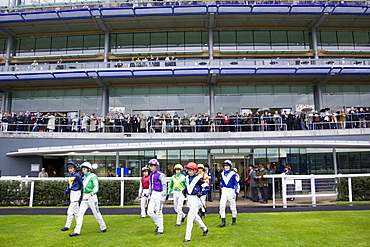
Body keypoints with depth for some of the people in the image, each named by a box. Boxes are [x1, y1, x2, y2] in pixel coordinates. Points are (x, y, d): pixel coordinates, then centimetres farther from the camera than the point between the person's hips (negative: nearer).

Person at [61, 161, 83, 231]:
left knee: (71, 209, -7)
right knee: (76, 210, 15)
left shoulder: (77, 175, -14)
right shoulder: (69, 175, 9)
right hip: (71, 193, 8)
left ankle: (67, 226, -1)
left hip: (76, 193, -8)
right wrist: (66, 191, 5)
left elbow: (82, 183, -11)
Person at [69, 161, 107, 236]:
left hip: (92, 196, -7)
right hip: (84, 197, 7)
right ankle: (77, 231, 2)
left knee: (96, 213, 3)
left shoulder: (93, 176, -12)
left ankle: (103, 228, 20)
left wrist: (89, 195, -33)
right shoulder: (84, 176, 12)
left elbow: (96, 188, -21)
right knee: (80, 213, -1)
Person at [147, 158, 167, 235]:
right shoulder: (151, 175, 11)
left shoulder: (160, 175, -15)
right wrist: (149, 195, 18)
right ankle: (159, 225, 26)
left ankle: (160, 229, 13)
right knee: (150, 211, 7)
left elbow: (164, 186, -16)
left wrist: (164, 197, -18)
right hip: (153, 194, 8)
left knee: (158, 212, -1)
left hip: (159, 194, -8)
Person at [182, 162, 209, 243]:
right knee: (195, 216, 20)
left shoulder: (198, 179, -15)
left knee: (190, 216, -10)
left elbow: (207, 187, -12)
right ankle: (204, 229, 42)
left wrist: (201, 193, -21)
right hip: (188, 198, 8)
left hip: (195, 198, -8)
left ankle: (188, 237, -5)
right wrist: (185, 190, 10)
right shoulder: (187, 178, 6)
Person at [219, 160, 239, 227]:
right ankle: (223, 221, -1)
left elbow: (237, 184, -9)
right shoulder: (222, 174, 6)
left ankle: (234, 220, 27)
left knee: (233, 206, 9)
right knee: (222, 206, -8)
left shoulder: (233, 174, -10)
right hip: (224, 191, 4)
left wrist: (236, 193, -15)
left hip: (231, 191, -3)